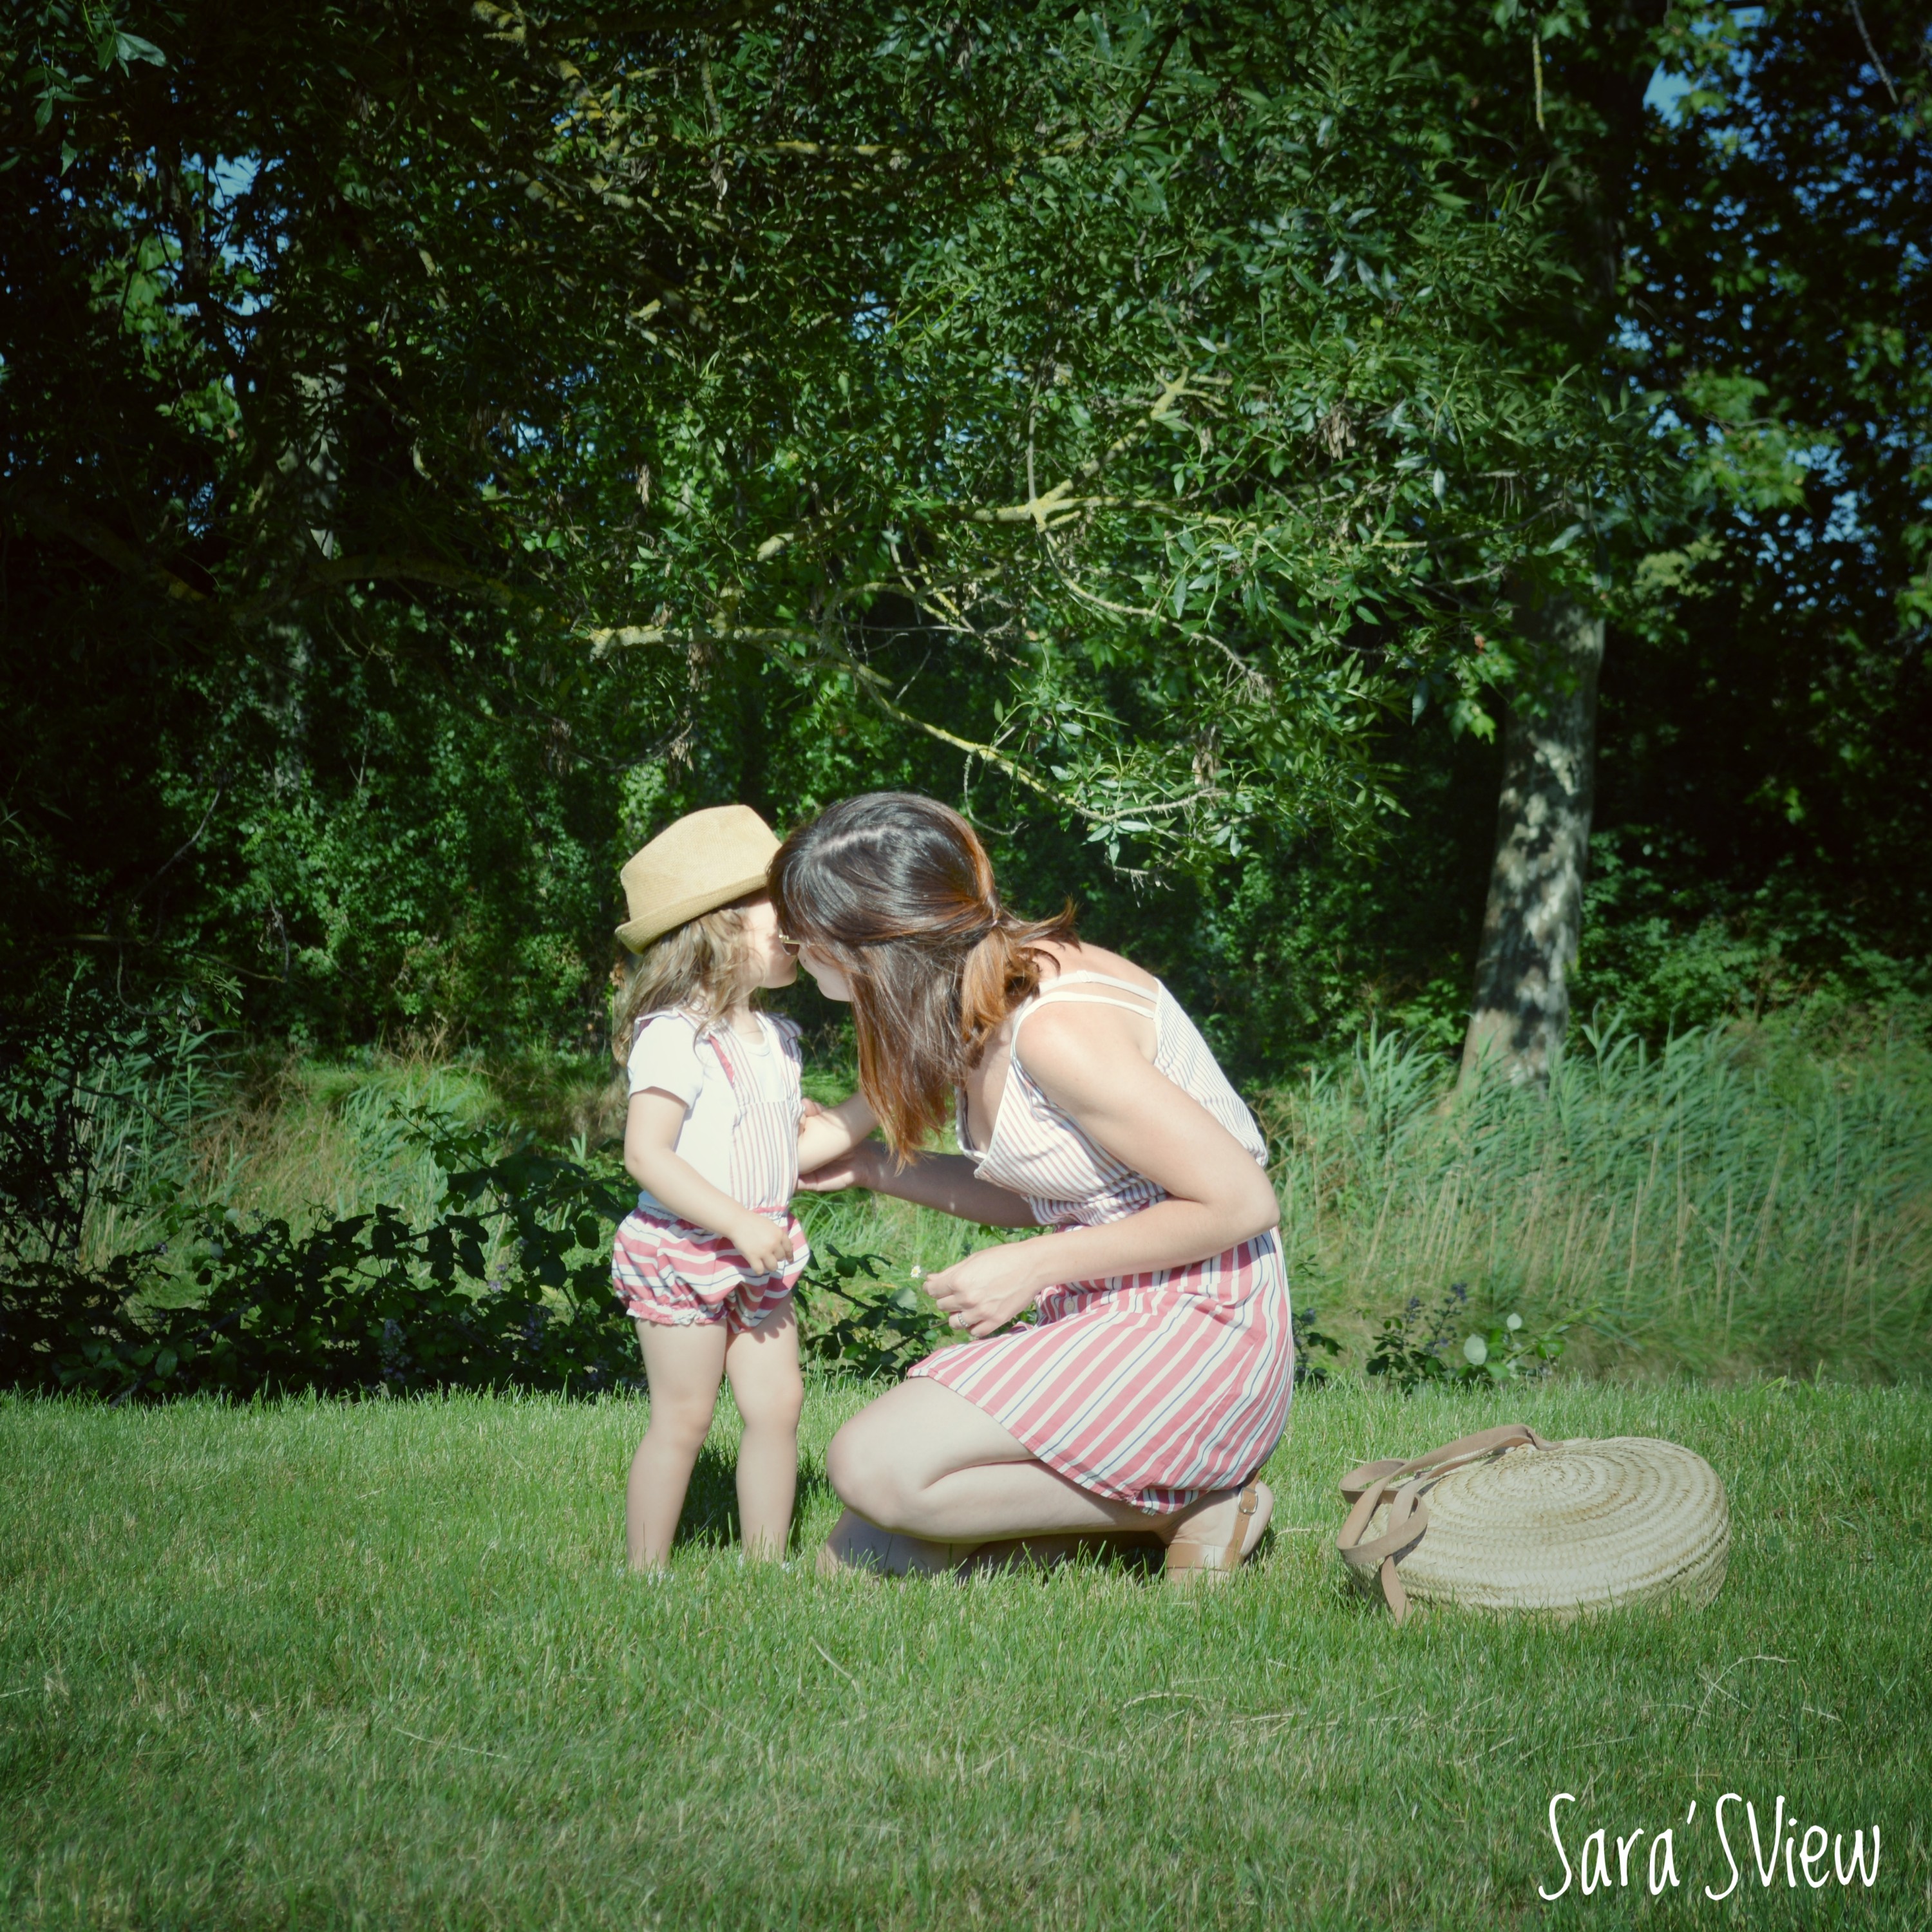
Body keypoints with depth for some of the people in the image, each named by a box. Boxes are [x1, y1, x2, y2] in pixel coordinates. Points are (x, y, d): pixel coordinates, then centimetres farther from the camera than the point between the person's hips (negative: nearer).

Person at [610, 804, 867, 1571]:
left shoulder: (773, 1040, 9)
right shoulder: (674, 1040, -19)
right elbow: (646, 1154, -26)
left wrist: (827, 1132, 7)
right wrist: (739, 1224, -29)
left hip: (758, 1256, 7)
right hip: (681, 1252, -7)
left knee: (777, 1400, 5)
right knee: (683, 1417, -2)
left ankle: (765, 1561, 16)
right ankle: (645, 1573, 10)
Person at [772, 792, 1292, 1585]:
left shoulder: (1057, 1027, -23)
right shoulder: (972, 1010, 6)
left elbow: (1241, 1203, -21)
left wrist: (1034, 1267, -17)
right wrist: (872, 1168, 9)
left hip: (1198, 1323, -9)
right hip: (1103, 1320, 9)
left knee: (875, 1468, -22)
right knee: (857, 1558, 1)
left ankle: (1180, 1508, -7)